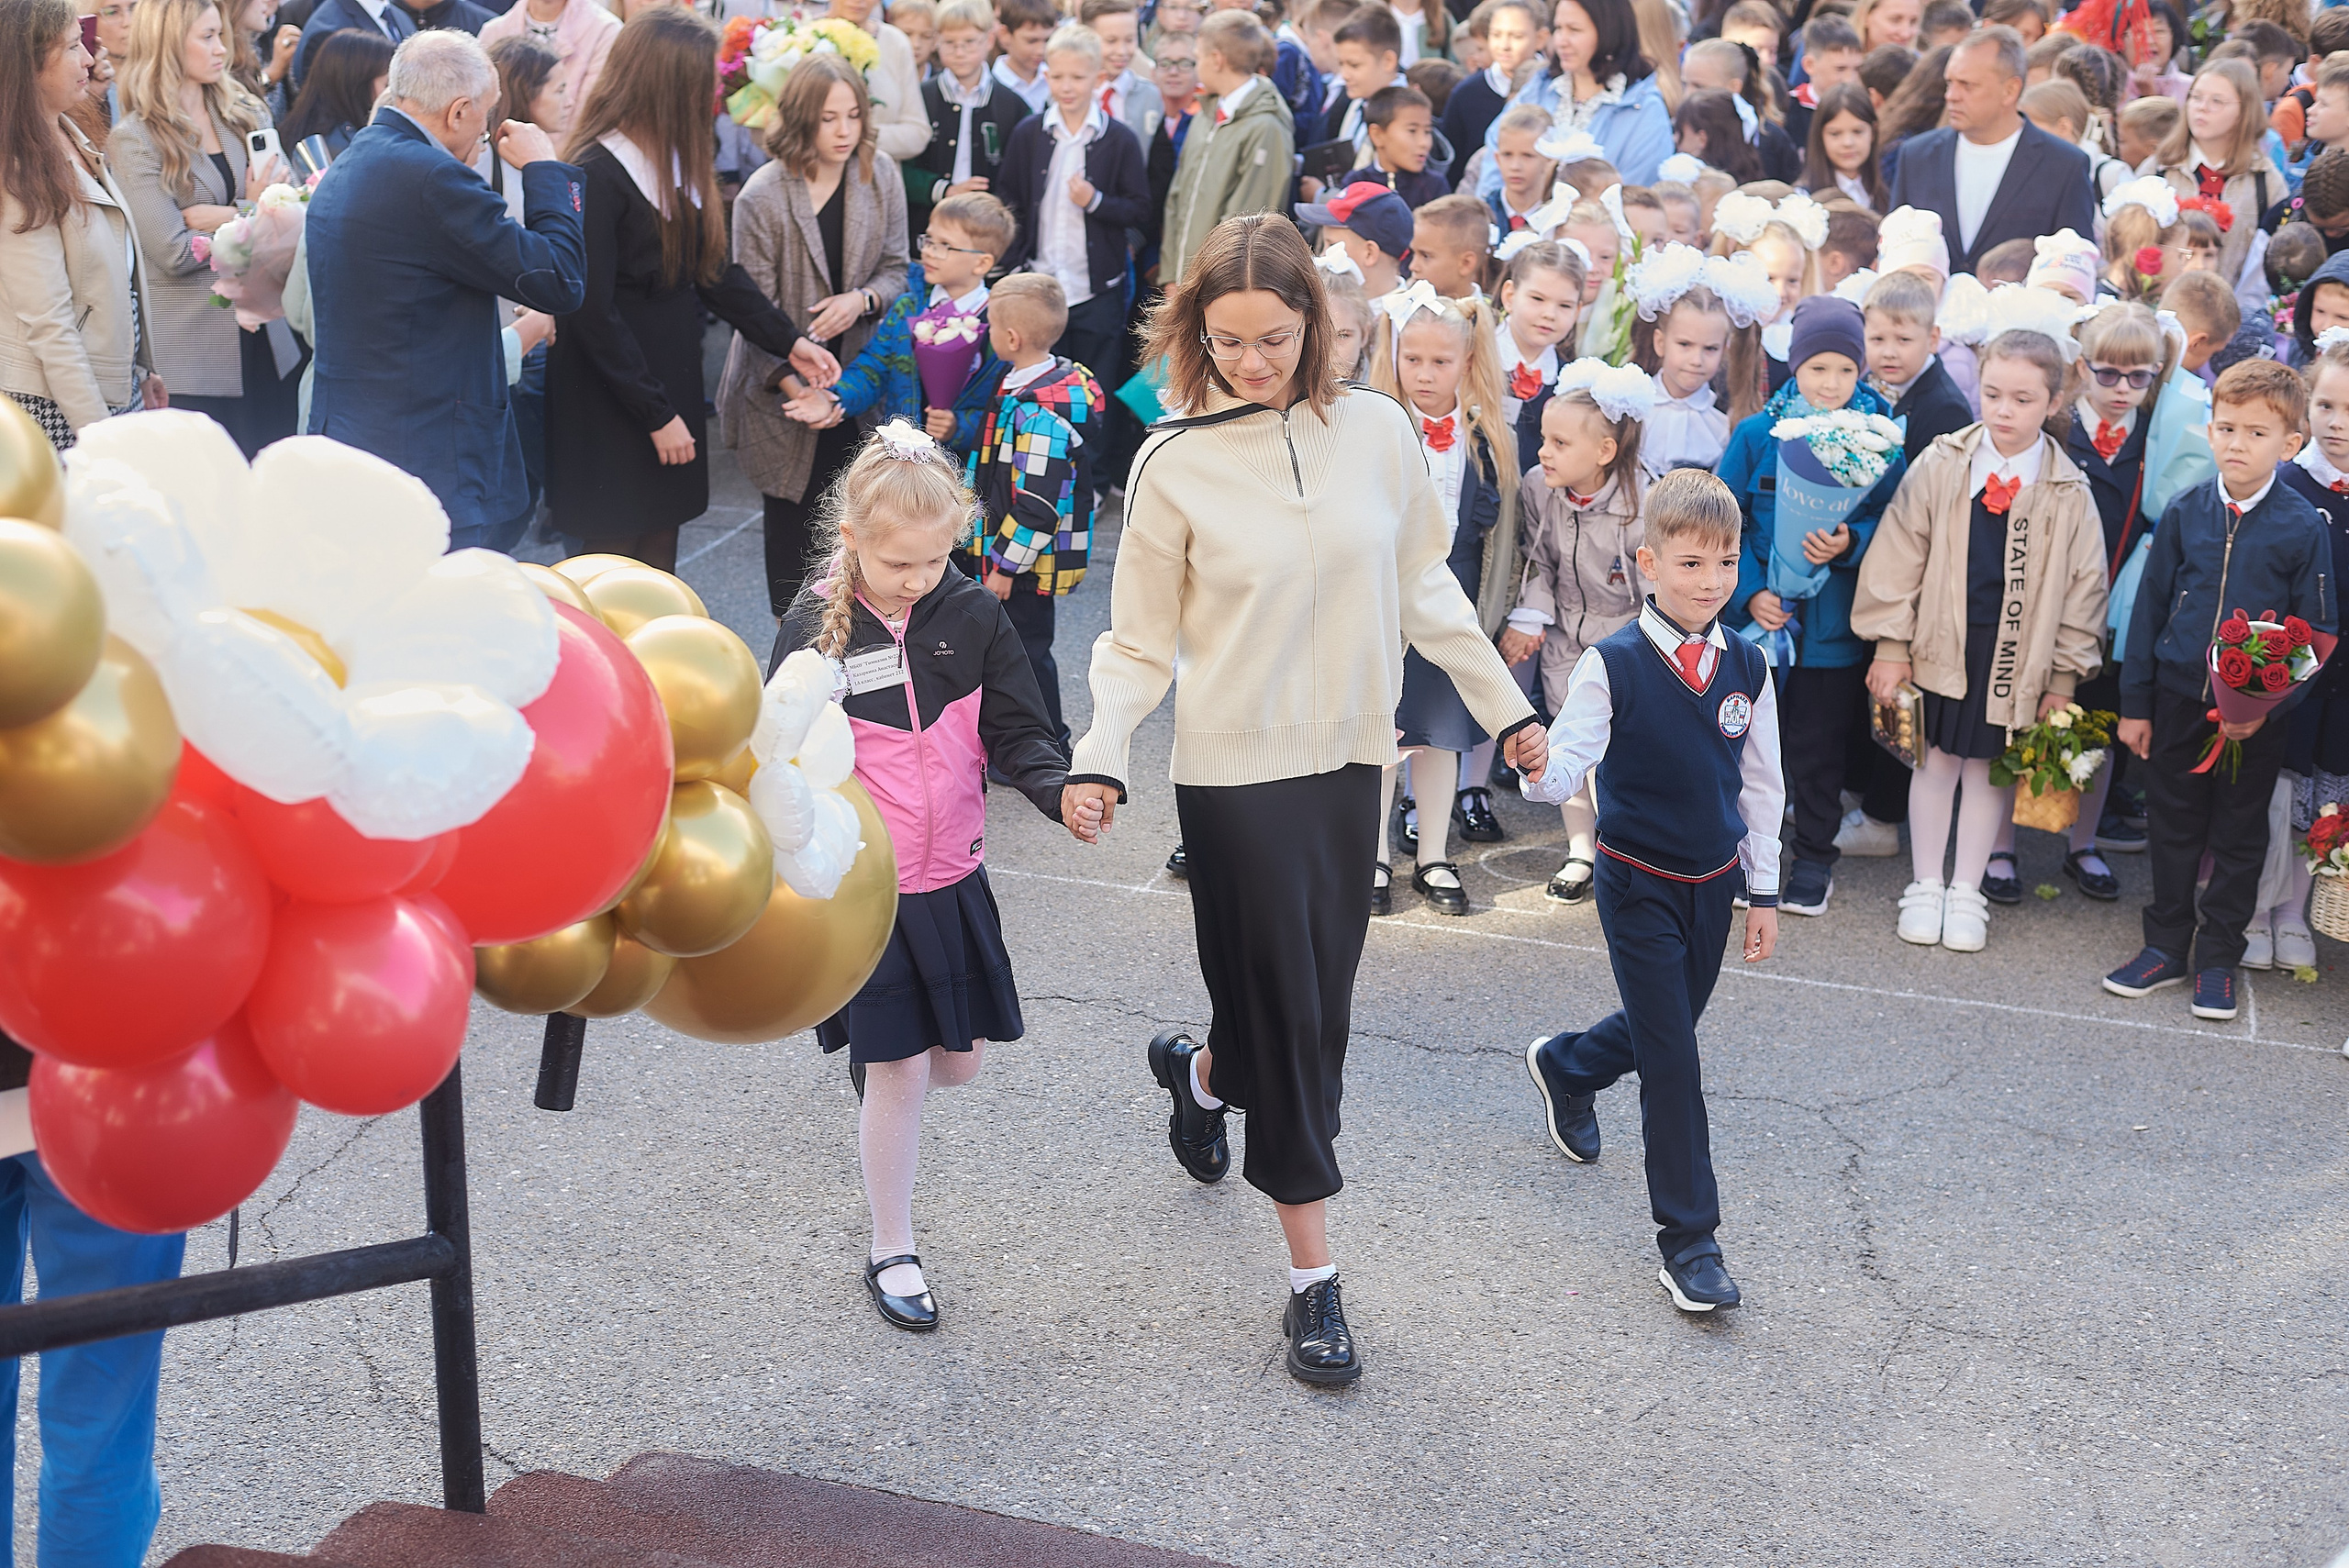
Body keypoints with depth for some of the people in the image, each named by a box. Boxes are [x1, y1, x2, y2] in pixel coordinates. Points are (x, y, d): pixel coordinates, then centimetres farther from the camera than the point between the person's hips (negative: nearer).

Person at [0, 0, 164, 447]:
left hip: (119, 389, 8)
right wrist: (99, 436, -21)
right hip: (54, 406, -8)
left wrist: (140, 369, 18)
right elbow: (48, 325, -20)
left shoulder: (71, 138, 9)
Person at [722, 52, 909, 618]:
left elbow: (895, 269, 4)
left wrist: (862, 299, -19)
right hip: (786, 382, -3)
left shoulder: (882, 176, -3)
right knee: (793, 511, 9)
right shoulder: (762, 198, -16)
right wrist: (792, 382, -23)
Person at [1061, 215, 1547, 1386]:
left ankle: (1200, 1070, 48)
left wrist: (1506, 708, 12)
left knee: (1312, 1008, 13)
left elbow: (1424, 589, 10)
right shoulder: (1175, 466, -8)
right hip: (1236, 772, -3)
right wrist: (1098, 759, -18)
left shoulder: (1376, 431, -1)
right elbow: (1141, 643, -4)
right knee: (1286, 1019, 1)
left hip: (1350, 762, 4)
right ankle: (1313, 1278, 14)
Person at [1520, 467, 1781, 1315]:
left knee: (1669, 1025, 19)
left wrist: (1763, 892, 9)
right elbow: (1569, 764, -19)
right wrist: (1538, 769, -43)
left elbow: (1761, 784, 7)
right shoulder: (1612, 665, -15)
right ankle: (1688, 1238, 2)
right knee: (1671, 1056, -6)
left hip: (1713, 883, 5)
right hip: (1638, 885, -5)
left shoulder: (1747, 667, -2)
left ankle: (1566, 1066, 52)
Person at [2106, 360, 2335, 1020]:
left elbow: (2316, 634, -5)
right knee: (2173, 827, 13)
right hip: (2179, 698, 2)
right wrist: (2134, 704, 4)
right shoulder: (2186, 513, -1)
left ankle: (2218, 957, 23)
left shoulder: (2303, 527, -8)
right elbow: (2149, 608, 4)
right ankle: (2165, 946, 27)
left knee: (2240, 836, 10)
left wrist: (2267, 707, -15)